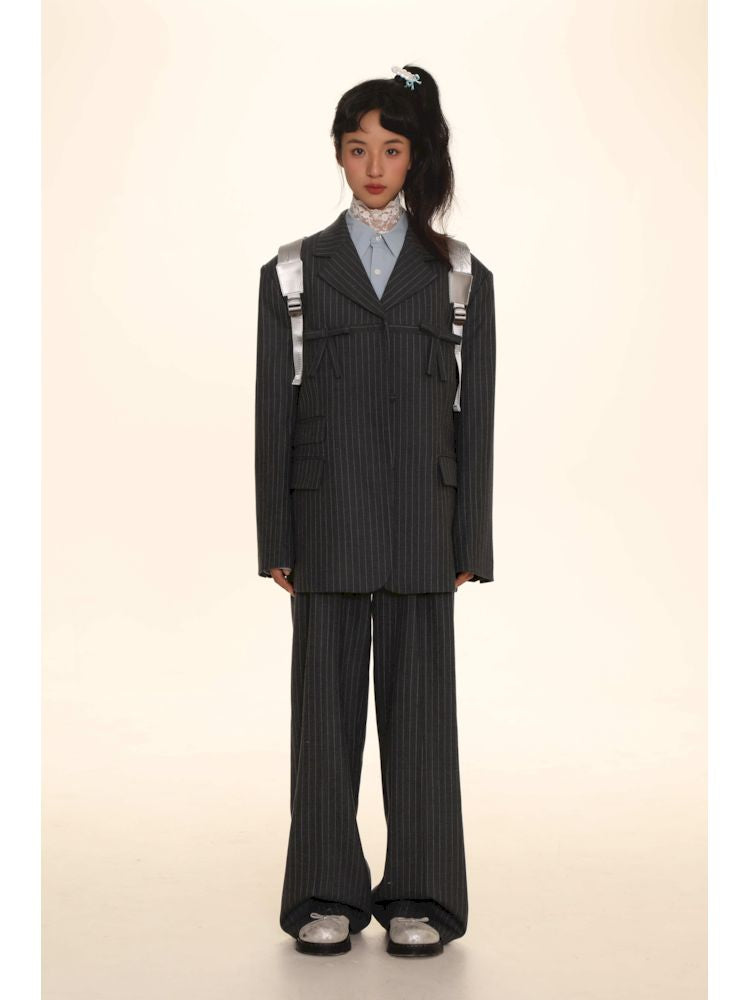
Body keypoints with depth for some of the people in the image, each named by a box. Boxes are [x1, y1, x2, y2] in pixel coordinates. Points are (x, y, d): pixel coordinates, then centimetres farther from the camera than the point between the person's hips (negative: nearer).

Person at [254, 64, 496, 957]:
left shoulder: (461, 276, 8)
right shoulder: (293, 272, 8)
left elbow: (475, 415, 5)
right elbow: (273, 413, 5)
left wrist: (469, 543, -1)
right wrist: (276, 541, -1)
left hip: (420, 523, 0)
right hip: (327, 523, 0)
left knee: (420, 704, 3)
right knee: (326, 705, 3)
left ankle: (420, 898, 14)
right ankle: (327, 898, 15)